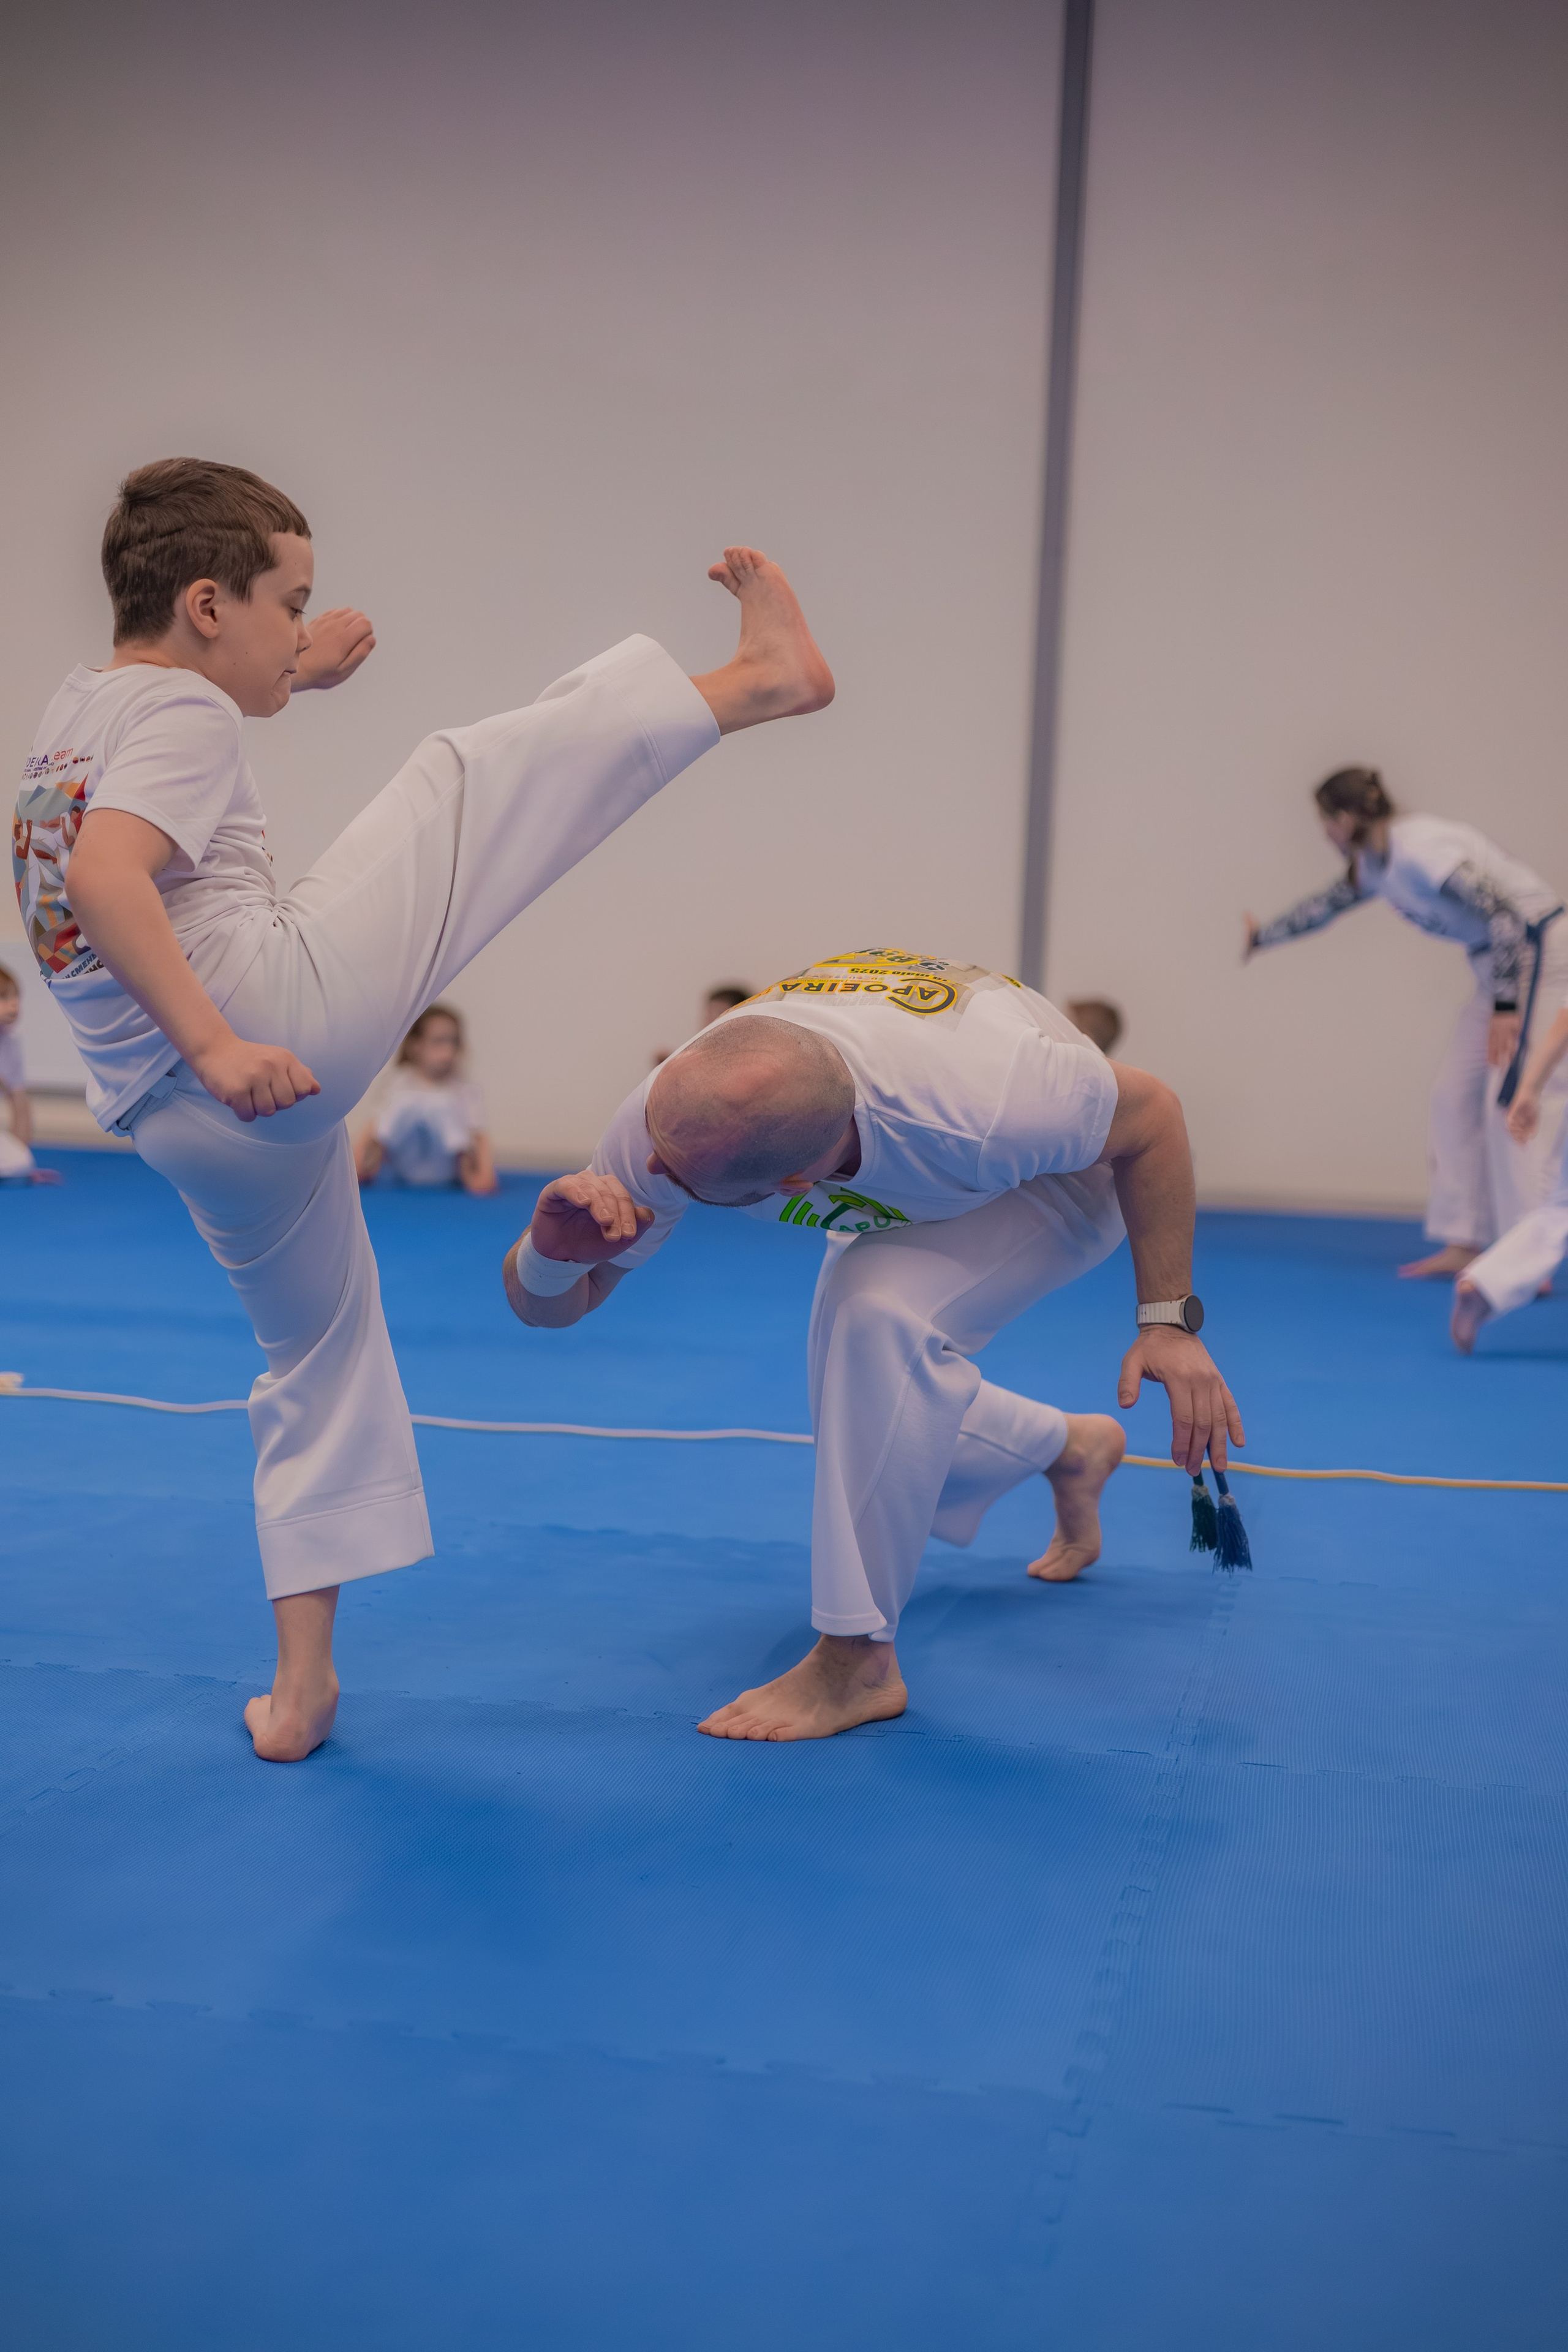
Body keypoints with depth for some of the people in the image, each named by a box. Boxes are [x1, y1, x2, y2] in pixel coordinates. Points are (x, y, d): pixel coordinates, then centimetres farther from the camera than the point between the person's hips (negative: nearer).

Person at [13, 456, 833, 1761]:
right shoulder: (183, 717, -6)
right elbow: (107, 877, -24)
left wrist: (287, 678, 35)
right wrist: (216, 1044, -26)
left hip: (195, 1133, 9)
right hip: (285, 1008, -9)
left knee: (319, 1353, 23)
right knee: (478, 774, -3)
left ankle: (301, 1691, 26)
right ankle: (760, 678, 7)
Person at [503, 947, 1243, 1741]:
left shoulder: (985, 1107, -47)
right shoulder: (667, 1116, -34)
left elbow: (1151, 1114, -26)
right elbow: (549, 1303, -21)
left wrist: (1169, 1319, -24)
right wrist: (556, 1253, -45)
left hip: (1055, 1168, -6)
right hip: (899, 1190, 6)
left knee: (877, 1310, -33)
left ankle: (856, 1662, -21)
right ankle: (1074, 1449, 41)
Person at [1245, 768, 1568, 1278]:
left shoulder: (1421, 851, -23)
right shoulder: (1376, 865, 7)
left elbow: (1505, 917, -26)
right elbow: (1329, 903, 26)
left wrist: (1505, 1008, -24)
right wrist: (1262, 936, 39)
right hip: (1498, 960, 10)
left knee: (1512, 1097, -14)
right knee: (1456, 1096, 10)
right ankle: (1463, 1244, 15)